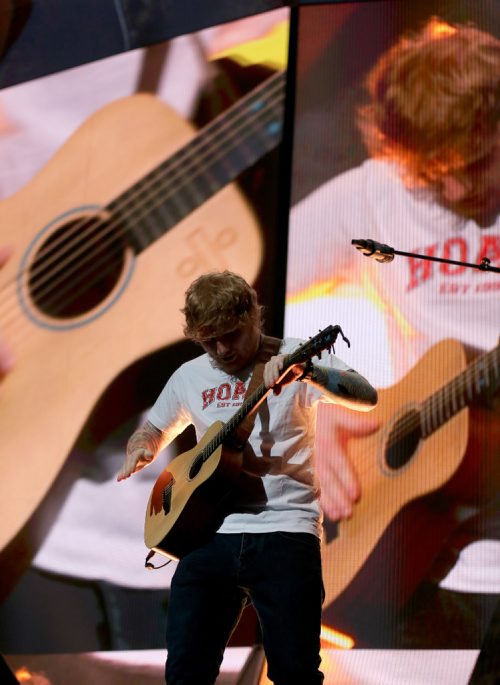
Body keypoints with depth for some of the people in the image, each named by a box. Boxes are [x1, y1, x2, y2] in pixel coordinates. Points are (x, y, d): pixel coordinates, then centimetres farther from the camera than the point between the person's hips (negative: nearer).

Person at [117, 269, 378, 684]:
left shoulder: (293, 358, 1)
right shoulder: (190, 377, 14)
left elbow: (367, 397, -13)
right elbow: (153, 431, 30)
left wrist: (306, 371, -30)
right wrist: (140, 451, 5)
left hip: (285, 531, -3)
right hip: (211, 533, 4)